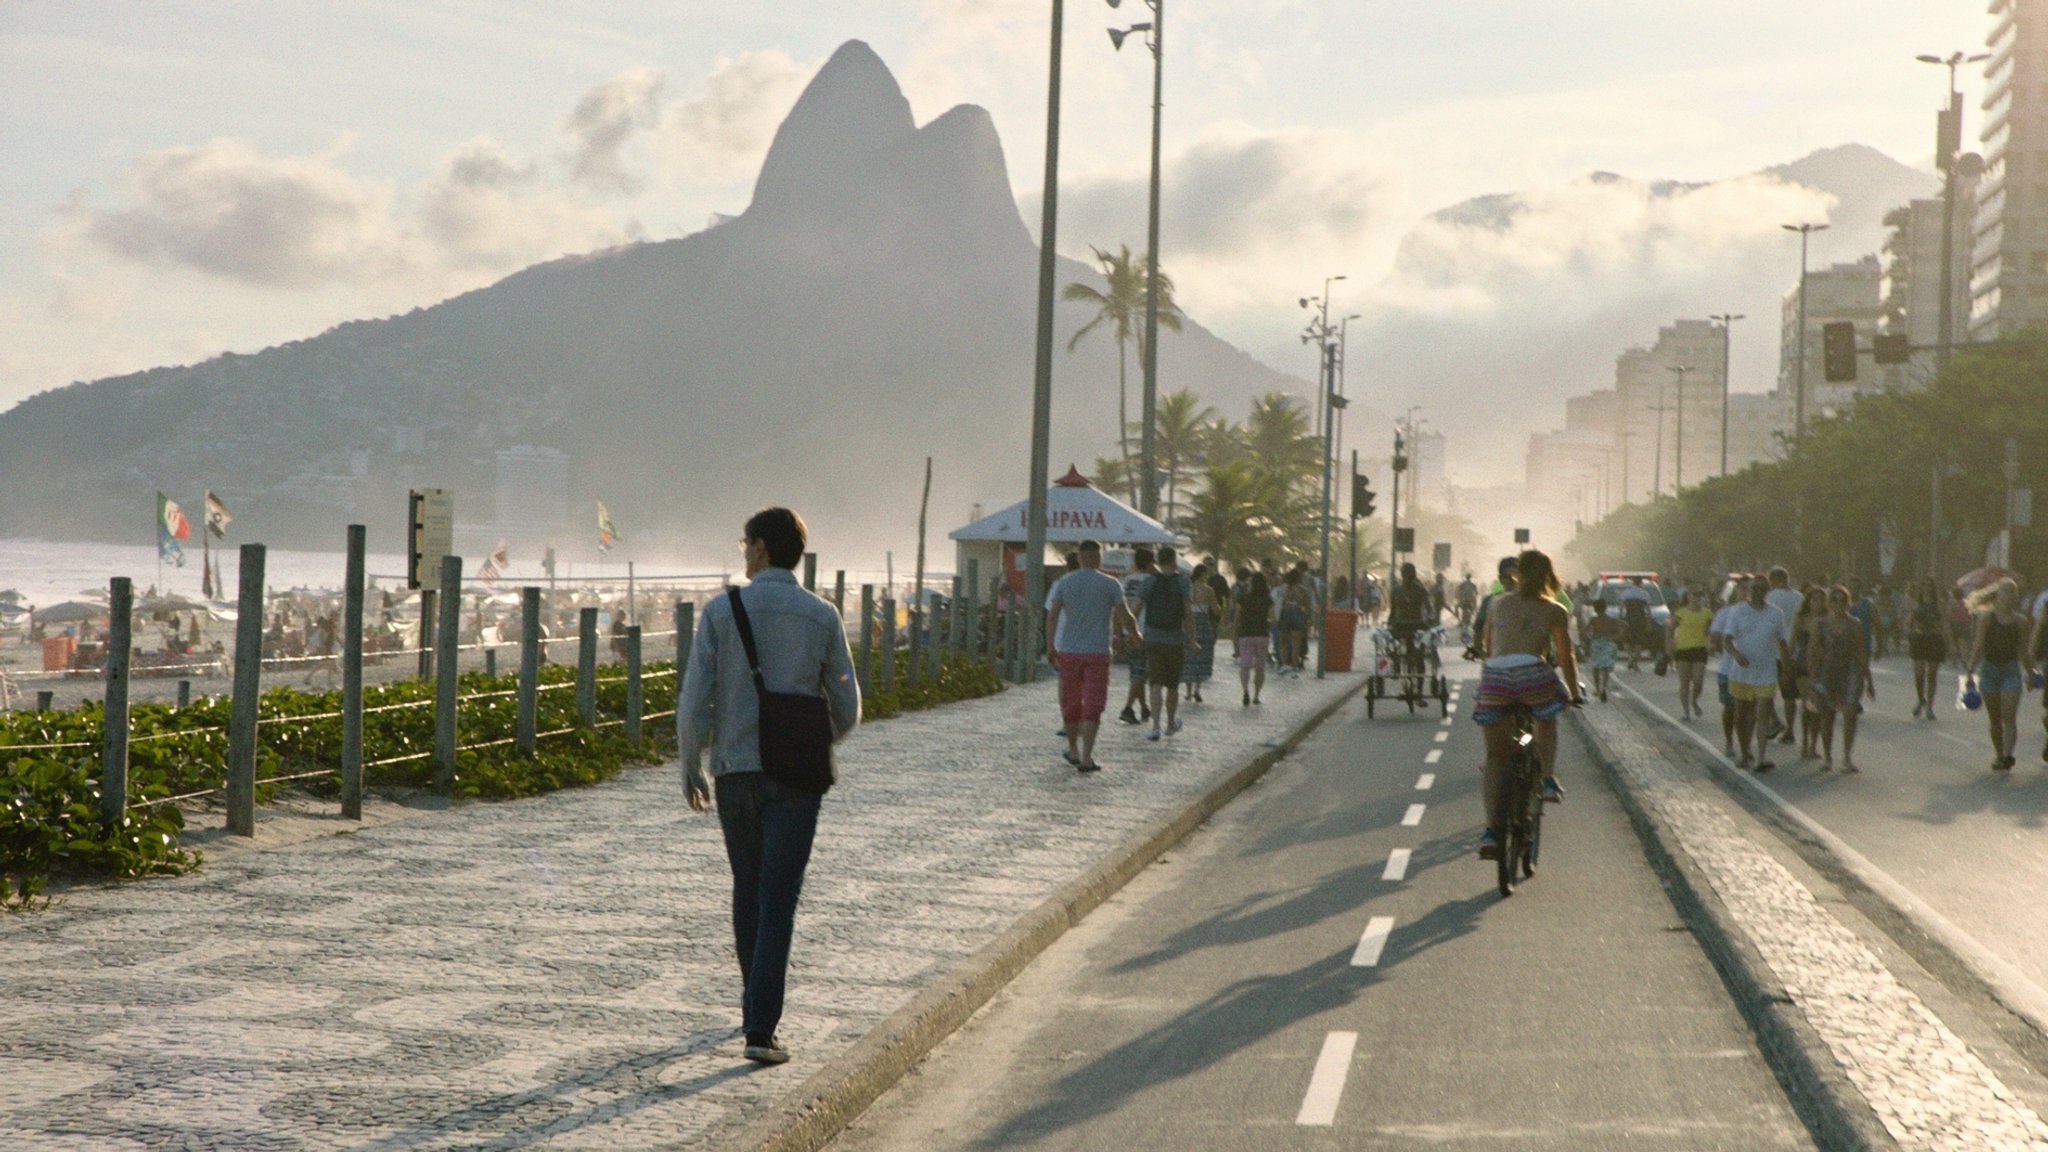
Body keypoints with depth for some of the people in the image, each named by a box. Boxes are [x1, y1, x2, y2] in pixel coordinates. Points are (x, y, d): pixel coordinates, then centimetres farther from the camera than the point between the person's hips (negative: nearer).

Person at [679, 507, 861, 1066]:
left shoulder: (721, 611, -3)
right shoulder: (823, 618, -1)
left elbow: (694, 701, -7)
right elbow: (847, 710, 4)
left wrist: (690, 767, 9)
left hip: (734, 772, 1)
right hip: (794, 778, -1)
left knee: (748, 889, 20)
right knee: (777, 901, -3)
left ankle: (756, 1003, 35)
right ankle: (760, 1027, -13)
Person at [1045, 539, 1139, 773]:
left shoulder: (1064, 583, 2)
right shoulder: (1110, 584, -4)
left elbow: (1052, 616, -6)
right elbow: (1125, 616, -2)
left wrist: (1050, 646, -4)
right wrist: (1135, 635, 17)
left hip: (1069, 652, 2)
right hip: (1098, 651, -2)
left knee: (1071, 703, 16)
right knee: (1093, 707, -3)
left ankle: (1073, 750, 31)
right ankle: (1086, 758, -14)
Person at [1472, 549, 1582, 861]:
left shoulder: (1497, 604, 22)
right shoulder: (1555, 611, 14)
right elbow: (1565, 656, 11)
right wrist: (1575, 692, 23)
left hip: (1494, 676, 2)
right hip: (1531, 674, -2)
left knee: (1496, 756, 11)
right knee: (1547, 722, 33)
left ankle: (1491, 829, -2)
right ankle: (1548, 779, 10)